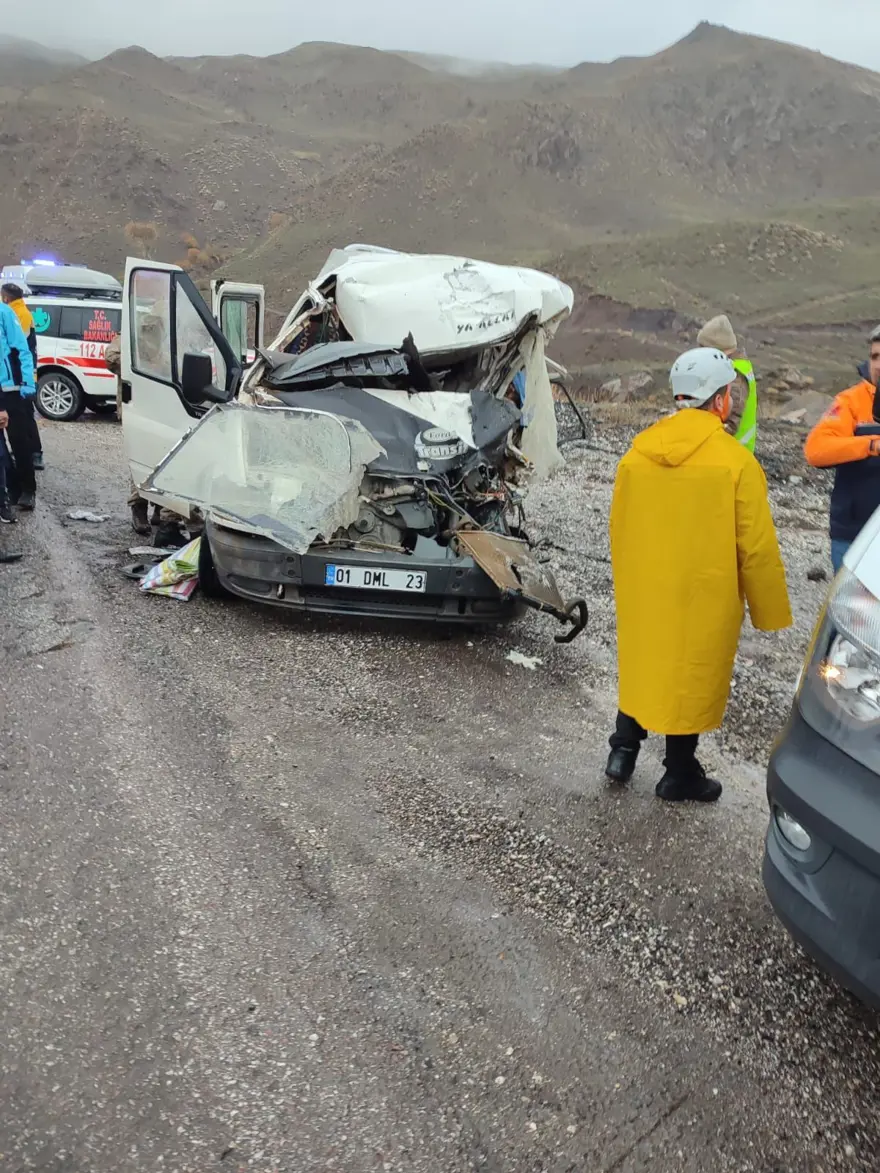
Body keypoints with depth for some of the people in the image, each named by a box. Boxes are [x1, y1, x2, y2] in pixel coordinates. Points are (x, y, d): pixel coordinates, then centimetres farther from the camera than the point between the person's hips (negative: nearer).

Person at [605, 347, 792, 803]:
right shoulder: (735, 461, -18)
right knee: (693, 675, 12)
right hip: (704, 598, -4)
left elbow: (619, 530, 4)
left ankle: (623, 749, 30)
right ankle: (680, 774, 26)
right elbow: (757, 548, -14)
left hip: (642, 593, 4)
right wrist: (770, 611, -1)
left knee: (640, 666, 22)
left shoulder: (637, 453, -4)